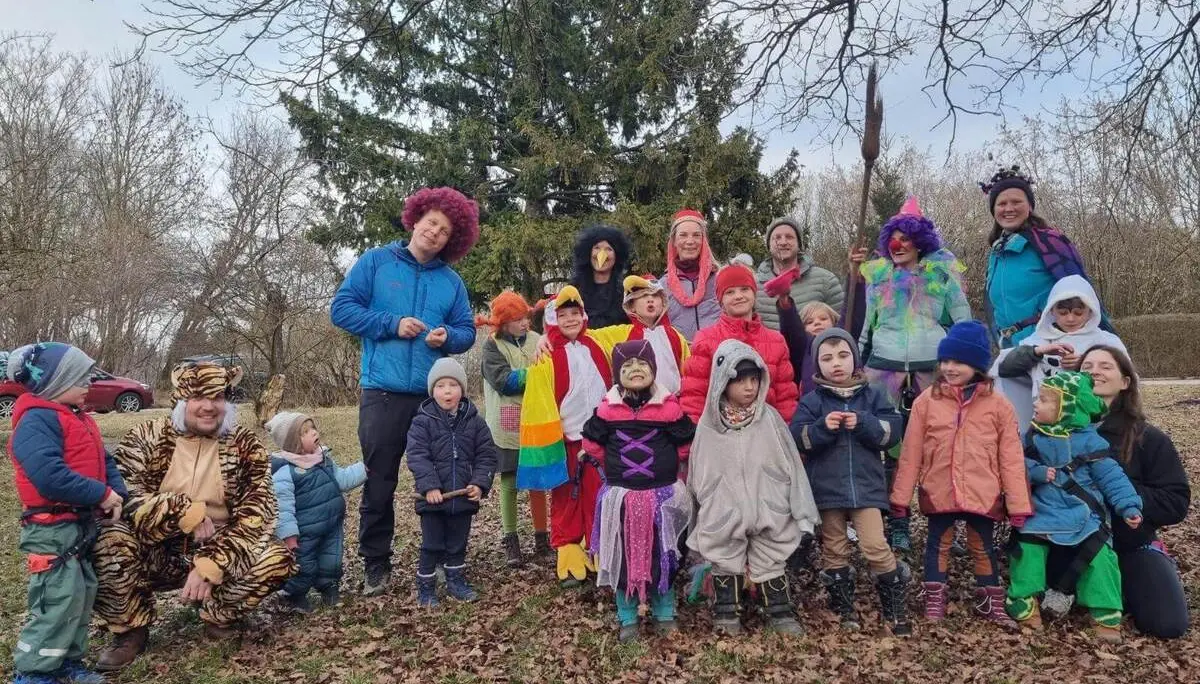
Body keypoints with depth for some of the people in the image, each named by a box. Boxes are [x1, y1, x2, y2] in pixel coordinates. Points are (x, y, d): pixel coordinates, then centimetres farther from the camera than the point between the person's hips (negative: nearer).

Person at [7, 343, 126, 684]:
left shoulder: (80, 419, 14)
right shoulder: (36, 421, -18)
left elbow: (102, 461, 16)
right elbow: (50, 476, -29)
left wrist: (117, 492, -3)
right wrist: (102, 494, -22)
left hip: (81, 525, 10)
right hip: (52, 529, -10)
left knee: (83, 595, 16)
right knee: (59, 601, -7)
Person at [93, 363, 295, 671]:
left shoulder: (245, 445, -2)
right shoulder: (146, 437, -3)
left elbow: (255, 516, -10)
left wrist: (209, 566, -23)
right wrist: (187, 514, -25)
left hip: (218, 555, 0)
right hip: (159, 553, 0)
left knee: (278, 558, -27)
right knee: (107, 539, -30)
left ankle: (218, 615, 3)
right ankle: (131, 630, -5)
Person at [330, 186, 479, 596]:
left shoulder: (451, 281, 12)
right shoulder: (375, 262, 4)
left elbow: (467, 331, 11)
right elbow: (342, 308, -1)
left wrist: (448, 337, -11)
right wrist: (392, 325, -11)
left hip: (435, 396, 3)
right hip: (383, 392, -2)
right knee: (379, 483, 2)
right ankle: (375, 565, 14)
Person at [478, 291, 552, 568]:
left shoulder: (536, 340, 7)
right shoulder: (492, 345, -1)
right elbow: (504, 381, -13)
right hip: (508, 428, -2)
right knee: (509, 483, 5)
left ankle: (541, 535, 19)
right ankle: (510, 540, 15)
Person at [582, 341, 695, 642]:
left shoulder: (669, 406, -8)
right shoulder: (608, 409, -5)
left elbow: (685, 443, 1)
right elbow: (592, 443, 7)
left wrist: (663, 465, 6)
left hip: (662, 494, -1)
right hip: (621, 496, 1)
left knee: (663, 555, 10)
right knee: (623, 555, 9)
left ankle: (664, 613, 29)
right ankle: (627, 618, 24)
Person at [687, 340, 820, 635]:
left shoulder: (769, 418, -4)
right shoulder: (709, 425, -6)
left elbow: (790, 464, -2)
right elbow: (699, 474, 2)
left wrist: (800, 509, -3)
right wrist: (705, 511, 4)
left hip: (768, 511, 0)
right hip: (724, 515, 0)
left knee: (772, 561, 11)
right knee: (725, 562, 11)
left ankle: (779, 611, 26)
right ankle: (726, 612, 26)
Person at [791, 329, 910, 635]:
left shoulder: (872, 396, 4)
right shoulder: (812, 400, 1)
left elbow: (892, 431, -4)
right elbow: (797, 438, -8)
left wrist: (863, 423, -18)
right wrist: (822, 427, -23)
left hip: (866, 486, 0)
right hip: (827, 488, 1)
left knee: (876, 547, -6)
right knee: (834, 551, 10)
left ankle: (894, 609, 11)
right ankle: (843, 608, 24)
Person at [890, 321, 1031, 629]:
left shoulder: (998, 405, -3)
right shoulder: (927, 401, -3)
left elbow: (1011, 459, -1)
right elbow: (911, 454, -1)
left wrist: (1019, 505, -2)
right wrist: (901, 497, -1)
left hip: (982, 495, 0)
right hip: (939, 493, 0)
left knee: (983, 548, 14)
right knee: (938, 545, 11)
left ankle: (990, 603, 30)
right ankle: (934, 602, 23)